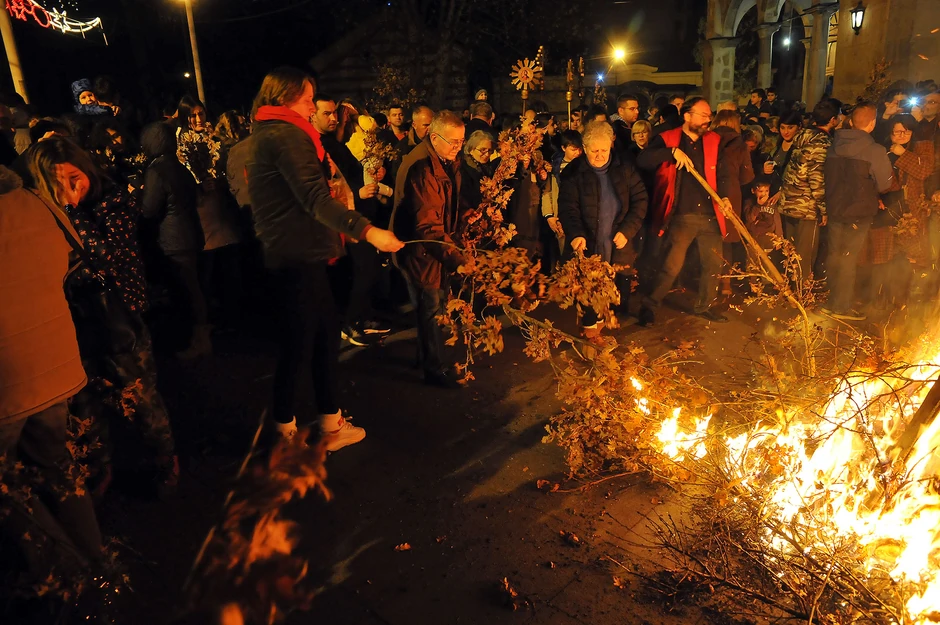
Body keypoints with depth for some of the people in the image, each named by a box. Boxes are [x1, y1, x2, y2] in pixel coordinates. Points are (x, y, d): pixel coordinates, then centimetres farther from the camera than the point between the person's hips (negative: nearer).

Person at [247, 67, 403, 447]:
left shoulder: (269, 135, 20)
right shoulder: (286, 136, -15)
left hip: (297, 254, 10)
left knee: (327, 332, 11)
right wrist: (367, 231, -31)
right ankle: (285, 432, 15)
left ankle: (331, 424, 19)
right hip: (296, 258, -10)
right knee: (299, 344, -1)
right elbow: (315, 198, -26)